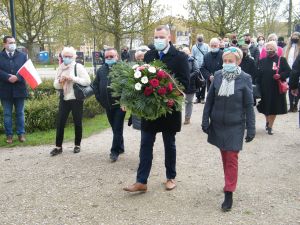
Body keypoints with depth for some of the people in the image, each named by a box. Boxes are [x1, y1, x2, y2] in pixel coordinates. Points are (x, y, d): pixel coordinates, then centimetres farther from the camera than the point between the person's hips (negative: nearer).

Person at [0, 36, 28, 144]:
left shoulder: (22, 56, 5)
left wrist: (17, 77, -18)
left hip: (19, 89, 1)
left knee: (20, 113, 9)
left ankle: (21, 134, 19)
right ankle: (9, 135, 16)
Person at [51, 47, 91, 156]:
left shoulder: (78, 67, -7)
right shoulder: (60, 68, 7)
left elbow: (87, 81, -15)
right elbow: (55, 85, 9)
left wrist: (73, 78, -21)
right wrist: (60, 81, -13)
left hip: (76, 99, -4)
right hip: (64, 99, 4)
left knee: (77, 122, 7)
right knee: (60, 122, 2)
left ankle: (77, 145, 22)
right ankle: (58, 146, 11)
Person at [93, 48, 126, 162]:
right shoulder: (101, 70, 9)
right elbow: (95, 85, 15)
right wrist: (100, 99, 7)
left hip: (119, 104, -6)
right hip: (108, 105, 6)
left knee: (117, 128, -1)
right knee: (115, 128, 16)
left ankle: (115, 151, 6)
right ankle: (120, 147, 30)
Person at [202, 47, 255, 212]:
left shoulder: (245, 79, -8)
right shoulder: (218, 76, -2)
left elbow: (249, 105, -5)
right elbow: (209, 100, 3)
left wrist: (251, 129, -5)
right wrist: (205, 121, 1)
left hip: (235, 126, -3)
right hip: (218, 124, 3)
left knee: (231, 158, -1)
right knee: (224, 155, 15)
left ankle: (229, 193, 8)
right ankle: (229, 181, 34)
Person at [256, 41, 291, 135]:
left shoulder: (281, 60, -2)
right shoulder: (262, 61, 7)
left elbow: (288, 71, -4)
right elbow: (258, 75, 5)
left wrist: (280, 75, -22)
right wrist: (258, 85, -3)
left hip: (276, 89, -2)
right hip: (265, 88, 2)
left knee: (274, 107, 4)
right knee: (266, 107, 10)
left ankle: (270, 126, 19)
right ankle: (267, 122, 37)